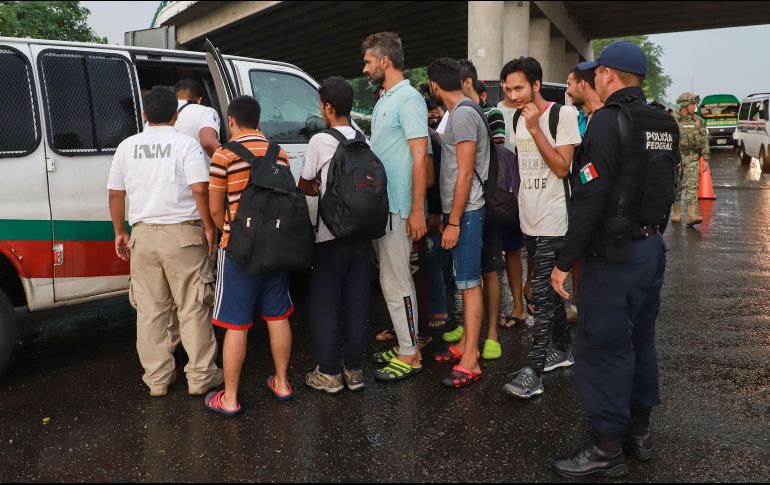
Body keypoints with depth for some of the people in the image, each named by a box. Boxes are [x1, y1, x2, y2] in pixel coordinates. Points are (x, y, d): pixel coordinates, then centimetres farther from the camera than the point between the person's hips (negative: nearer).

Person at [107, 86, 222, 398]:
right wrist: (209, 227, -5)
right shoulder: (185, 144, -5)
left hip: (143, 235, 4)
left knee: (149, 310, 11)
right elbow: (200, 189, -16)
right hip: (183, 235, -3)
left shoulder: (127, 146, 8)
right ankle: (200, 377, 12)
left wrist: (120, 232, 21)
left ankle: (157, 379, 18)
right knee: (193, 308, 5)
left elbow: (115, 194, 11)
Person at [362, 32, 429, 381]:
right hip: (381, 205, 9)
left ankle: (409, 356, 7)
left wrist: (417, 209, -21)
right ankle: (405, 345, 26)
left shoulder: (408, 98, -11)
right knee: (394, 278, 15)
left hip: (397, 207, -9)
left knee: (395, 281, -4)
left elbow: (419, 156, -17)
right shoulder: (384, 101, 16)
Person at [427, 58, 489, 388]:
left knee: (469, 282, -7)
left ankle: (470, 361, -4)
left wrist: (453, 221, -18)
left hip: (466, 212, -10)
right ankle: (466, 344, 24)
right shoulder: (461, 112, 15)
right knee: (465, 280, 14)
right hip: (458, 210, 10)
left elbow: (465, 173, -19)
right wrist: (447, 215, 19)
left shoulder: (463, 114, -15)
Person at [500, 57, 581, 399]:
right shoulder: (517, 119, 10)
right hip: (529, 219, 7)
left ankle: (533, 371, -7)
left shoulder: (562, 114, -11)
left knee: (542, 294, -9)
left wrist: (535, 129, -20)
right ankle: (563, 348, 31)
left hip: (552, 221, -7)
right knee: (548, 288, 16)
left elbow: (562, 168, -17)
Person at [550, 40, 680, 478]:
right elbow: (665, 187, 15)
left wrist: (565, 261, -17)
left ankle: (607, 449, 7)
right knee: (640, 339, 17)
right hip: (654, 245, 9)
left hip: (615, 253, -9)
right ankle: (639, 431, 29)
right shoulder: (664, 124, 10)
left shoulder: (609, 120, -16)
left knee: (604, 346, -1)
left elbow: (591, 198, -21)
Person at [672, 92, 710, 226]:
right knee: (676, 186, 7)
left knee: (692, 185, -10)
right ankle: (676, 213, 20)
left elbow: (704, 141, 9)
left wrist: (706, 159, 3)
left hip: (692, 158, 1)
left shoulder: (698, 121, 7)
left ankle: (692, 216, -17)